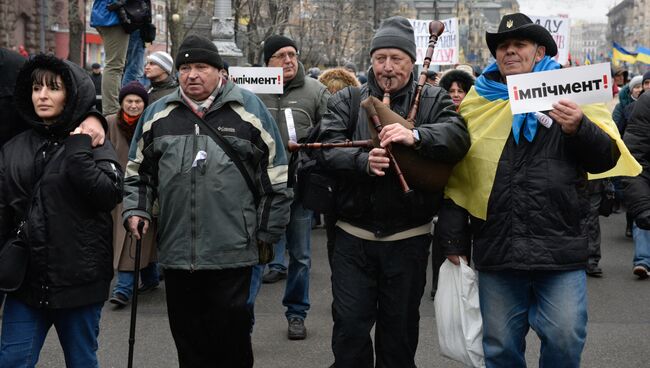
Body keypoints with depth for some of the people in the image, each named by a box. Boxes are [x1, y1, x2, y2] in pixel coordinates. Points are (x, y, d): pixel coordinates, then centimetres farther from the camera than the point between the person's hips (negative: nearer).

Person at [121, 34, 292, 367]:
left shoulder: (249, 109, 1)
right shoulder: (158, 114, 9)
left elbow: (277, 177, 4)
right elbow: (137, 172, 19)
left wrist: (268, 231, 3)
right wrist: (136, 210, 3)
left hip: (233, 252, -3)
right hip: (176, 252, 3)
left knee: (231, 337, 3)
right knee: (188, 339, 12)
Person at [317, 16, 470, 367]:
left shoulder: (433, 100, 3)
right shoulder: (346, 100, 5)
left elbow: (458, 137, -15)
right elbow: (329, 147, -9)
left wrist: (416, 136, -32)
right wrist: (363, 161, -28)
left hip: (408, 239, 0)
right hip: (353, 236, 0)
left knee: (400, 327, 13)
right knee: (350, 327, 4)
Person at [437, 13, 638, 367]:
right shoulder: (477, 103, 9)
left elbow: (606, 159, 0)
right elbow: (457, 175, 11)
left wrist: (579, 129, -19)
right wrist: (454, 239, 8)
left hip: (561, 249, -2)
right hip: (496, 250, 2)